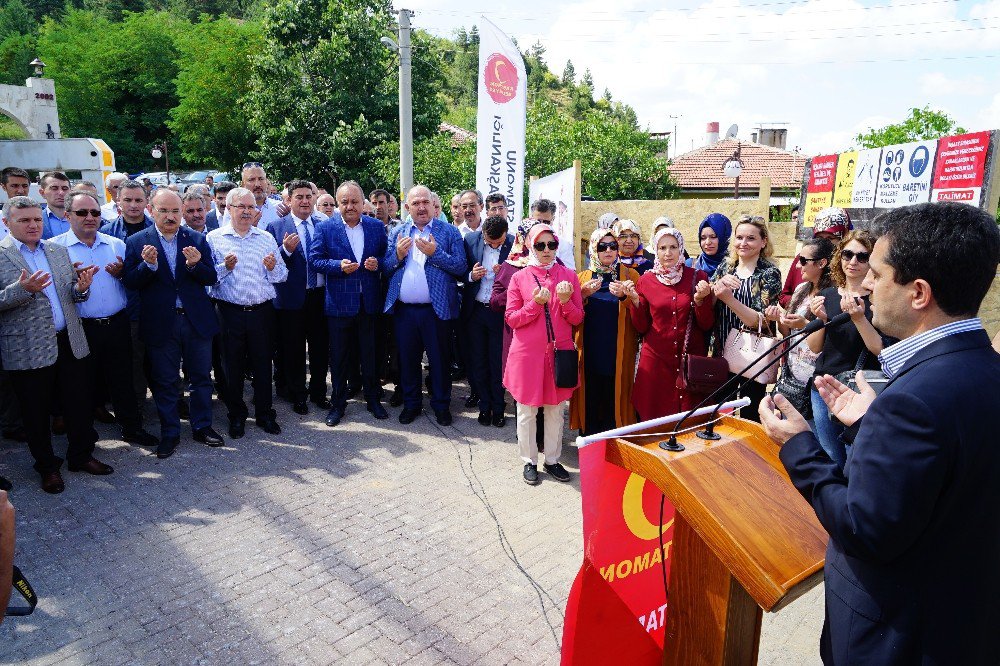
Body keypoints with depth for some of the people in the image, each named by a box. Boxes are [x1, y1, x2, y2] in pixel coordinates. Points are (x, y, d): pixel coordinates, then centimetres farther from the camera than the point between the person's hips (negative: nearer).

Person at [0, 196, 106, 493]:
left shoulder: (59, 250, 11)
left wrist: (80, 287, -9)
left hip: (70, 343, 4)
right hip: (27, 351, -4)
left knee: (80, 404, 10)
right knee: (36, 412, 9)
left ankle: (81, 455, 28)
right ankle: (47, 467, 25)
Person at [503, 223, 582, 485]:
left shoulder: (568, 276, 4)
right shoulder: (519, 278, -1)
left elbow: (578, 319, 4)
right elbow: (511, 319, -3)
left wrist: (565, 301, -16)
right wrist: (536, 304, -17)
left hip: (558, 352, 2)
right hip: (527, 353, -1)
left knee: (555, 410, 12)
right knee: (526, 412, 7)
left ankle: (553, 460, 27)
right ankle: (529, 462, 23)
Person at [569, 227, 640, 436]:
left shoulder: (630, 276, 7)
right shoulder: (584, 277, 10)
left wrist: (625, 295, -20)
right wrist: (584, 294, -12)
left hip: (619, 351, -1)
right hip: (590, 350, 1)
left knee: (615, 398, 0)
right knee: (590, 399, 0)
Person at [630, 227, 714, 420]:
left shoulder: (698, 277, 2)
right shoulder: (646, 281, 3)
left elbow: (707, 325, 1)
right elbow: (641, 328, 4)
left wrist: (700, 300, -15)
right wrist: (635, 301, -10)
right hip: (656, 359, 0)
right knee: (655, 421, 4)